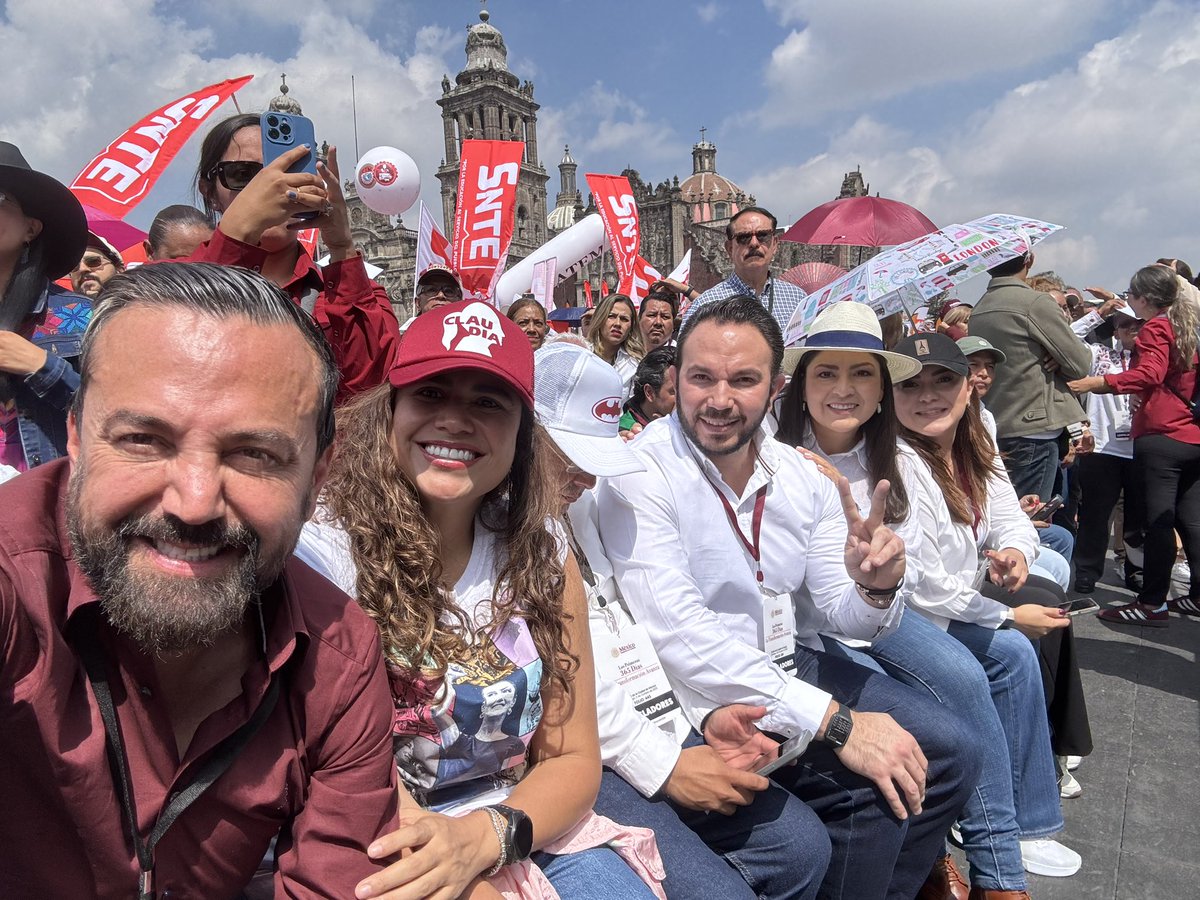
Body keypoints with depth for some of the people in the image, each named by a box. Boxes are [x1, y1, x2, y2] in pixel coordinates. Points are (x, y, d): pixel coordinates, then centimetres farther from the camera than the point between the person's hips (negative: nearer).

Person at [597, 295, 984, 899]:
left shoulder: (802, 476, 1)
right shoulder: (640, 475, -18)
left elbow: (845, 616, 2)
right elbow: (680, 636, -26)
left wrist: (874, 588, -23)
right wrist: (835, 722, -27)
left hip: (796, 666, 7)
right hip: (708, 695, -6)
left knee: (952, 753, 2)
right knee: (874, 785, -20)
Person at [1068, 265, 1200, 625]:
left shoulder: (1155, 329, -7)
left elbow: (1149, 374, -24)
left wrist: (1098, 382, -30)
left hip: (1161, 437, -9)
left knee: (1159, 521, -6)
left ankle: (1152, 603, -2)